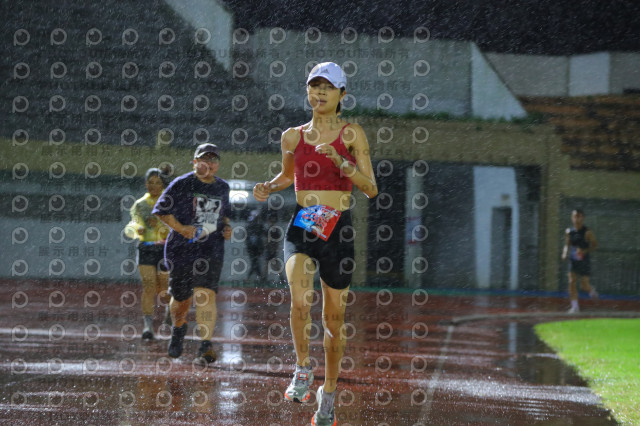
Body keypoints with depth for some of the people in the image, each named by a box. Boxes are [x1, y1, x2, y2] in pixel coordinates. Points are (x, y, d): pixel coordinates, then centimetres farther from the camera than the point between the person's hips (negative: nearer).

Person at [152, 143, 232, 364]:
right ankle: (178, 329, 45)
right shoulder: (182, 184, -3)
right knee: (180, 297, 11)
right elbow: (162, 210, -2)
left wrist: (226, 227, 8)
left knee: (206, 293, -18)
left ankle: (206, 345, -21)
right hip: (181, 247, -1)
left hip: (211, 248, 1)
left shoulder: (222, 187, 12)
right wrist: (180, 228, -14)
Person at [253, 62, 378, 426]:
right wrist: (269, 187, 7)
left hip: (338, 227, -1)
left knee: (334, 315, 6)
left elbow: (371, 189, -4)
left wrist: (341, 161, -17)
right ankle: (303, 370, -7)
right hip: (301, 226, 1)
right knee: (300, 298, -26)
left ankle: (329, 390, 24)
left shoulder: (352, 134, 0)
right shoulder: (293, 136, 8)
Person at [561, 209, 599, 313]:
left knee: (584, 285, 0)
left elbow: (595, 245, -6)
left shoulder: (587, 232, -11)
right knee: (572, 282, -10)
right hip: (573, 260, 3)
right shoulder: (569, 232, 2)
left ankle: (592, 290, 37)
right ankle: (575, 306, -6)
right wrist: (565, 253, -5)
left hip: (584, 260, -3)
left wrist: (584, 251, -21)